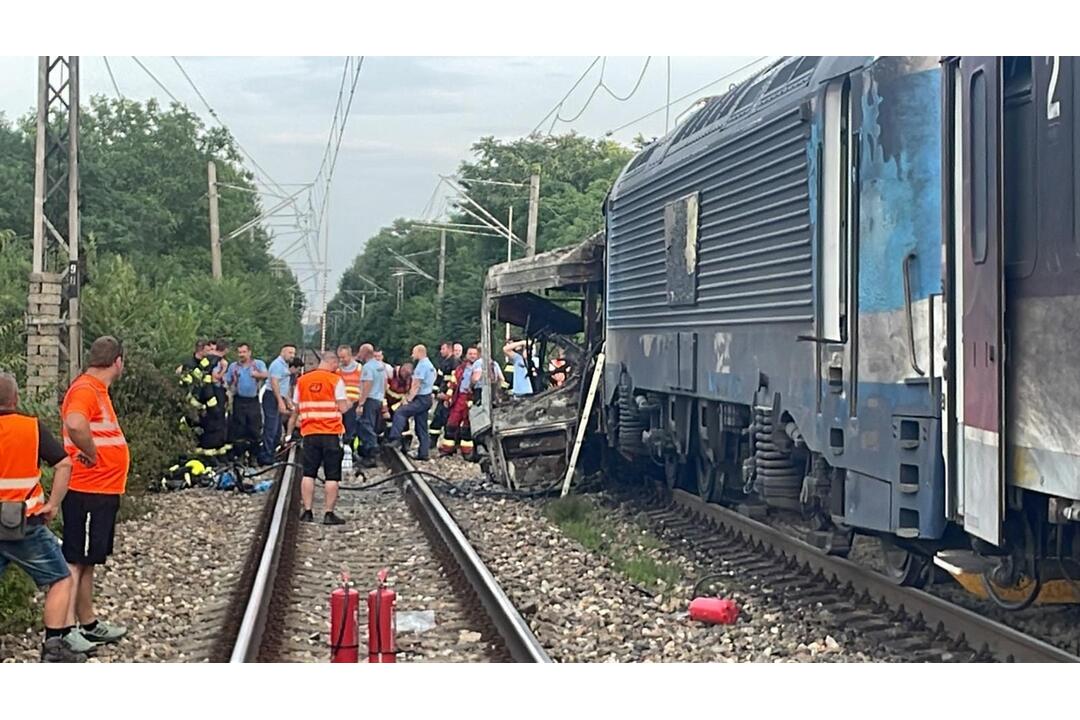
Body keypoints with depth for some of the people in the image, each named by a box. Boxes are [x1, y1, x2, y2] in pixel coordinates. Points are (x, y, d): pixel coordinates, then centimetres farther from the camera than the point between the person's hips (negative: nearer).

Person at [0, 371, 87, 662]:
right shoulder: (32, 428, -6)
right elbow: (64, 464, -13)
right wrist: (53, 504, -5)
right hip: (24, 524, -3)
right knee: (61, 580, 8)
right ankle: (54, 646, 1)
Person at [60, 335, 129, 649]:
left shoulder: (97, 389, 14)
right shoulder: (85, 389, -18)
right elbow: (75, 424, -38)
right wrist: (92, 455, -24)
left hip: (102, 492, 10)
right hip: (88, 492, -10)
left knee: (88, 560, 17)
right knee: (76, 561, -7)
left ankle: (88, 623, 27)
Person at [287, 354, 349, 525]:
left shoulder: (302, 380, 9)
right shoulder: (336, 380, -3)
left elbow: (295, 411, 12)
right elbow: (343, 408, -7)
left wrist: (290, 433, 21)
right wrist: (349, 402, 13)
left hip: (309, 433, 4)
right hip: (331, 433, -3)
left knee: (308, 474, 9)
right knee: (332, 476, 1)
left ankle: (307, 512, 6)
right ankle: (328, 513, -1)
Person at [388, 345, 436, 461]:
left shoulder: (421, 365, -12)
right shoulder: (430, 365, 19)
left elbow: (416, 384, -16)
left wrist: (409, 399, -13)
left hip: (421, 399, -10)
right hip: (427, 398, 10)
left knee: (400, 413, -21)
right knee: (421, 428, 11)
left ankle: (395, 439, -31)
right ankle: (423, 453, 11)